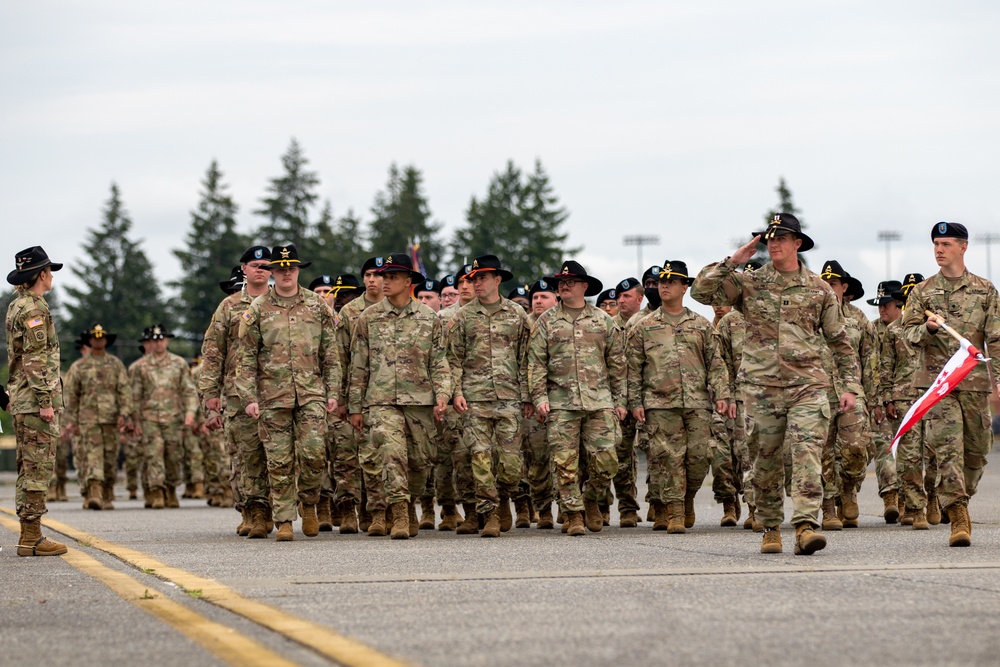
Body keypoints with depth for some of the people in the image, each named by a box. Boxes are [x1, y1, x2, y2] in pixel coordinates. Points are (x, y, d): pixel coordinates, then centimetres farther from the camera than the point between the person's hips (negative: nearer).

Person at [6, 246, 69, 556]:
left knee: (28, 468, 11)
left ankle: (29, 535, 14)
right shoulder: (34, 308, -13)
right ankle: (31, 538, -10)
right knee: (38, 467, -9)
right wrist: (45, 401, -21)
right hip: (36, 399, -10)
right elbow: (36, 359, -20)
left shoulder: (16, 306, 17)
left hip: (21, 400, 10)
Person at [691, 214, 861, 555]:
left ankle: (805, 527, -23)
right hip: (761, 386, 1)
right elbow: (701, 290, -3)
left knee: (807, 453, -15)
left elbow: (840, 341, 14)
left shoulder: (818, 289, 10)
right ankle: (770, 528, 19)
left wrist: (850, 386, 8)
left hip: (808, 386, -1)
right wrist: (732, 261, -6)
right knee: (766, 460, 5)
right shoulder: (748, 283, 8)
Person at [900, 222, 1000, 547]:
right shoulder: (922, 291, 9)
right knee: (948, 447, -14)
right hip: (938, 379, -2)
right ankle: (958, 519, -17)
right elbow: (908, 332, 6)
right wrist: (928, 328, -16)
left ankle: (958, 503, 26)